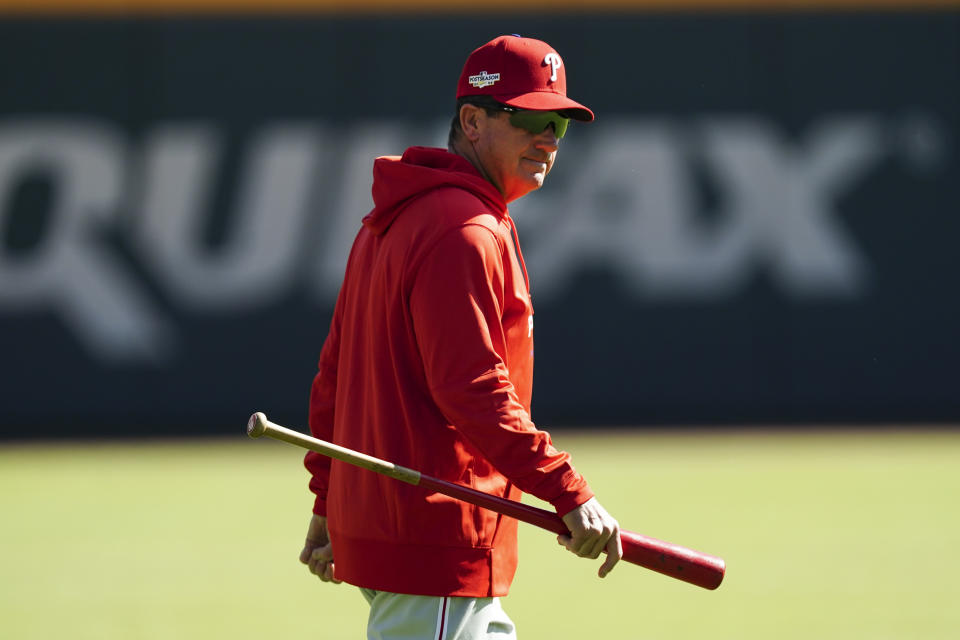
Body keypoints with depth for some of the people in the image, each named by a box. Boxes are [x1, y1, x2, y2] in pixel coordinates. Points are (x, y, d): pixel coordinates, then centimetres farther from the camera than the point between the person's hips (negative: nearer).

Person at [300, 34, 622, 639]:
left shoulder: (390, 223, 17)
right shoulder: (465, 233, -15)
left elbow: (334, 373, 21)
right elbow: (474, 392, -24)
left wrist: (328, 501, 26)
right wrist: (570, 492, -25)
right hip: (437, 544, -11)